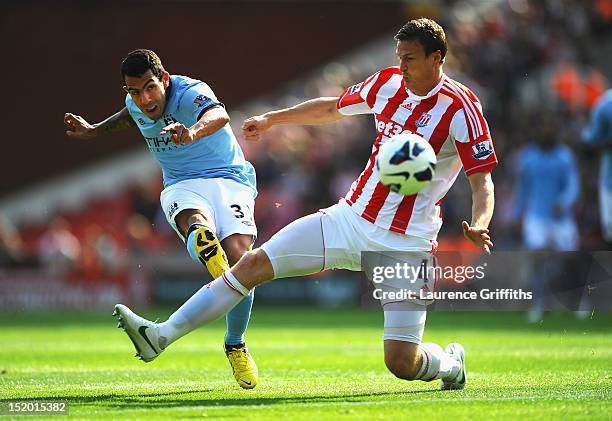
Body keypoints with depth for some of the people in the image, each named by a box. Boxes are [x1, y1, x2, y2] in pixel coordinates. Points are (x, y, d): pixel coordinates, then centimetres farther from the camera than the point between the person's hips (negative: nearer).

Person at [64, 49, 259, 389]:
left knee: (238, 256, -26)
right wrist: (95, 131, 36)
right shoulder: (136, 105, 2)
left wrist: (194, 131, -67)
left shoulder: (191, 93, -20)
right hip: (183, 187, 4)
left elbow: (218, 116, -46)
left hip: (230, 179, -4)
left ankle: (235, 346, -4)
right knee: (195, 222, -36)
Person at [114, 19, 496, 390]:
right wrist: (272, 118, 29)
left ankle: (450, 363, 26)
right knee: (255, 263, -4)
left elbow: (482, 181, -15)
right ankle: (162, 335, 0)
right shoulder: (388, 83, 5)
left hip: (404, 244, -6)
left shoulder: (460, 108, -13)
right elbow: (332, 108, 23)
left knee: (402, 365, -11)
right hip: (350, 218, 6)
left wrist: (479, 227, -35)